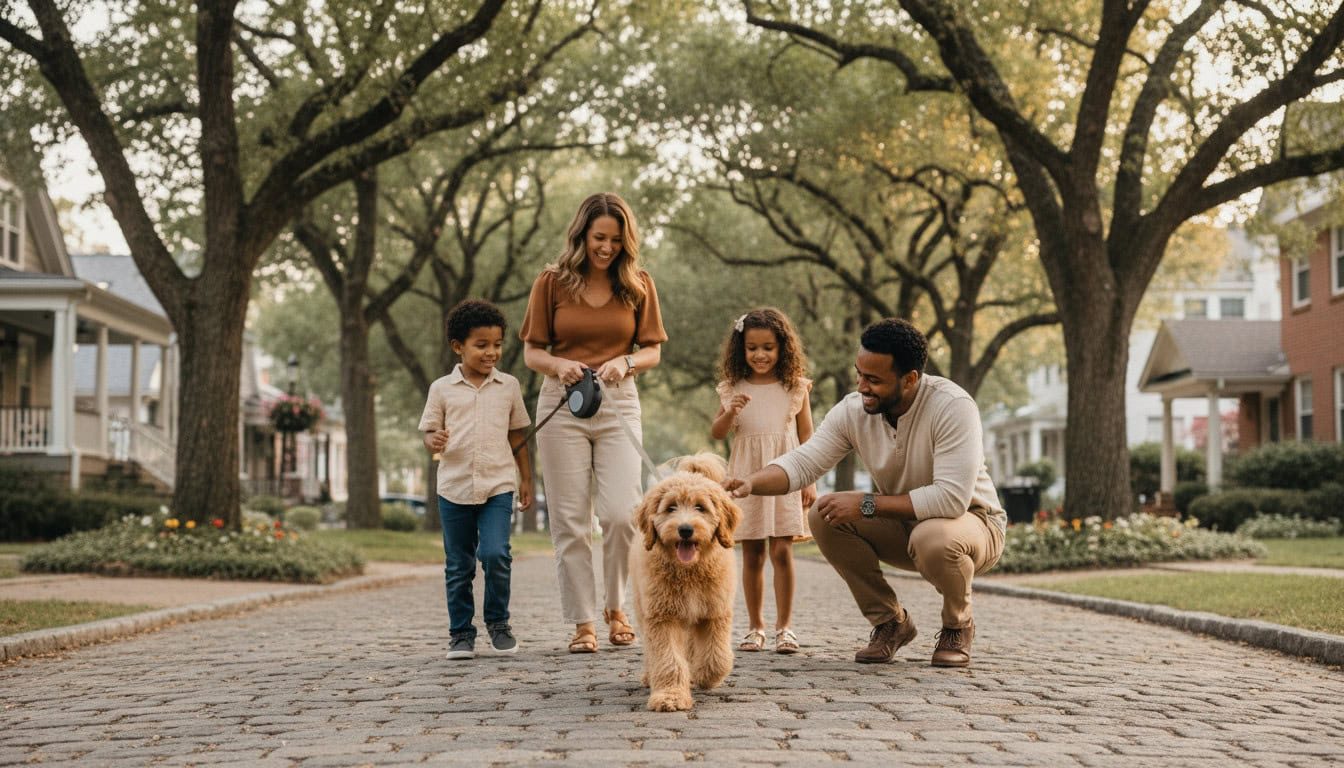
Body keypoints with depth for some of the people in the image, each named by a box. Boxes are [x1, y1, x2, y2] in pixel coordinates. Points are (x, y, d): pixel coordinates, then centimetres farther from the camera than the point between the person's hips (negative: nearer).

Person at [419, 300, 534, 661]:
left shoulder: (508, 386, 6)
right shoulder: (442, 389, 2)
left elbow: (518, 434, 13)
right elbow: (429, 431, 5)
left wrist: (526, 478, 12)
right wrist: (434, 442, -19)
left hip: (497, 485, 0)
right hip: (454, 488, 0)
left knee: (496, 555, -16)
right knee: (458, 566, 6)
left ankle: (498, 623, 5)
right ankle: (461, 632, 17)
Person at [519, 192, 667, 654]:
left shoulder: (638, 284, 5)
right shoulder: (552, 282, 2)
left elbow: (653, 351, 7)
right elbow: (531, 353, 4)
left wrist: (625, 362, -14)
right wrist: (558, 365, -17)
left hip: (618, 404, 0)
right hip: (562, 405, 0)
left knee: (621, 512, -11)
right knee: (570, 520, 0)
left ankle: (615, 607, 12)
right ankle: (582, 623, 7)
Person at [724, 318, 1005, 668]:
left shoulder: (952, 406, -30)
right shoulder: (853, 409, -13)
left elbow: (952, 498, -36)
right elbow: (803, 461, -16)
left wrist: (867, 504, -33)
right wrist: (751, 482, -36)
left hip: (972, 519, -5)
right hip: (902, 525, 5)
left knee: (932, 538, -39)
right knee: (824, 516, -18)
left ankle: (958, 625, -5)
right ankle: (889, 621, -1)